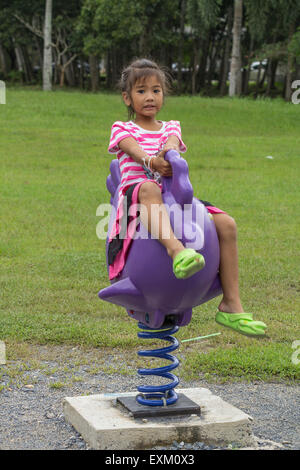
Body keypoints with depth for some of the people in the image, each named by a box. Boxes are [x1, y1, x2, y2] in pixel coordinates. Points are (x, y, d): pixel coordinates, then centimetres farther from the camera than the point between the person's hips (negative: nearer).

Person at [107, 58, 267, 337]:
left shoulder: (170, 128, 23)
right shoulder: (122, 129, 12)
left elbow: (172, 143, -3)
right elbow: (134, 149, -12)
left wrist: (169, 152, -29)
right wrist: (151, 162, -35)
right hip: (135, 196, -4)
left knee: (227, 224, -14)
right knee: (149, 188, -41)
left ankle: (231, 306, -12)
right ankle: (176, 250, -63)